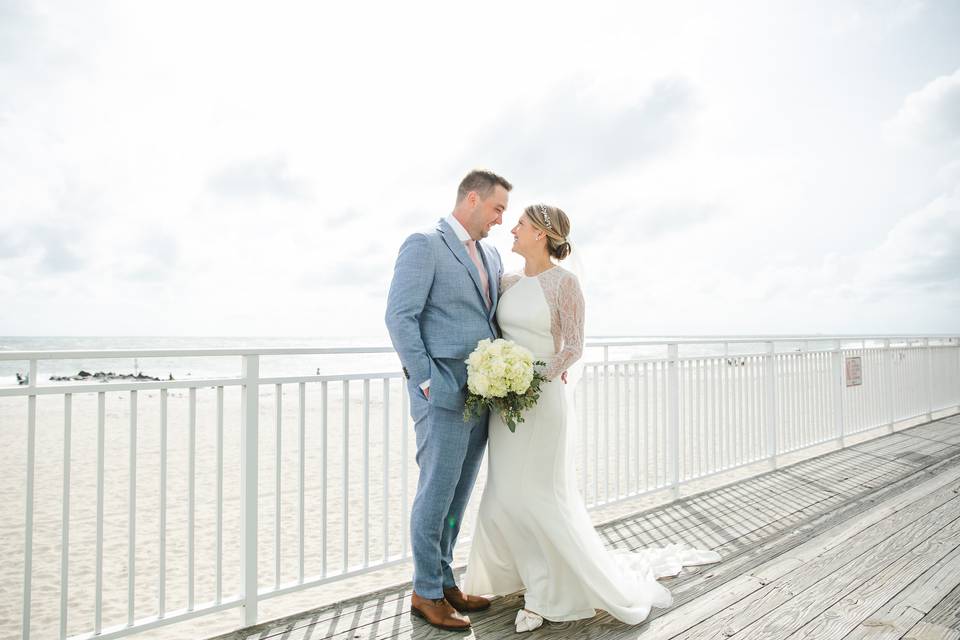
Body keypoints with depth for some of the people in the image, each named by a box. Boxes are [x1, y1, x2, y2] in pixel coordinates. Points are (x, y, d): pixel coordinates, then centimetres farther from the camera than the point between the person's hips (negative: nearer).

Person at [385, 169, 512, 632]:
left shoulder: (491, 256, 17)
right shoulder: (423, 245, -7)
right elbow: (400, 317, -13)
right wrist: (425, 382, -15)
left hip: (482, 394, 7)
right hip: (442, 393, -7)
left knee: (458, 495, 14)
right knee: (437, 493, 2)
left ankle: (444, 581, 30)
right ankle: (426, 593, 19)